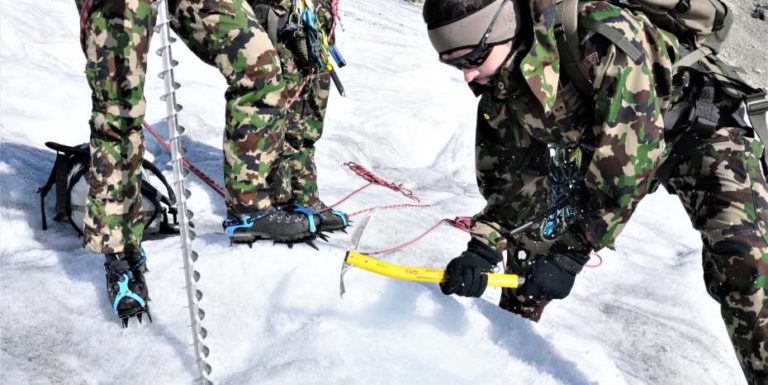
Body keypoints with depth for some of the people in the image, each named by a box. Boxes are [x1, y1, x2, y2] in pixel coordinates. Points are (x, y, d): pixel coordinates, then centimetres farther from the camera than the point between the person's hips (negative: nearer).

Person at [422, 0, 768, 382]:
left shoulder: (601, 37, -38)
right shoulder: (497, 82, -16)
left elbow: (629, 154, -35)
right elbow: (503, 175, -7)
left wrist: (572, 254, -31)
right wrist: (483, 248, -22)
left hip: (697, 125, -6)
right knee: (530, 215, 4)